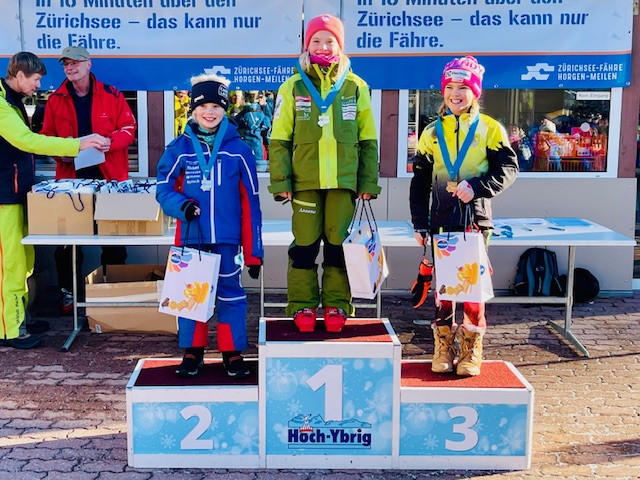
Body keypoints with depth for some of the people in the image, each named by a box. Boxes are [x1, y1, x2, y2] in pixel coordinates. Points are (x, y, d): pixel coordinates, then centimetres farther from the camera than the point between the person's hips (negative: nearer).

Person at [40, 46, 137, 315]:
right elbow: (47, 136, 12)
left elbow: (129, 129, 1)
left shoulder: (111, 95, 0)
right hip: (71, 175, 2)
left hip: (108, 175, -1)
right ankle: (68, 292, 16)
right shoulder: (56, 100, 7)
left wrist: (110, 141, -18)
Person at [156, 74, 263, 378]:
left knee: (230, 292, 5)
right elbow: (164, 189, 5)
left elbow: (250, 202, 2)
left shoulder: (238, 150, 0)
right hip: (191, 236, 1)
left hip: (227, 237, -1)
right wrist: (182, 206, -19)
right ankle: (192, 351, 23)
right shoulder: (179, 149, 1)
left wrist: (253, 252, 1)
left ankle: (233, 352, 18)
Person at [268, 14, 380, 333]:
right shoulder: (293, 87, 6)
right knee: (304, 245, 0)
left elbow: (368, 140, 10)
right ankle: (302, 306, 12)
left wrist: (369, 183, 5)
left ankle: (337, 305, 14)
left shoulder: (355, 87, 9)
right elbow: (279, 140, 4)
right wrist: (280, 182, -4)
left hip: (344, 181, 1)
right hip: (305, 181, -1)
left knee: (340, 244, 3)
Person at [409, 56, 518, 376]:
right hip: (441, 222, 2)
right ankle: (443, 348, 16)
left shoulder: (490, 129, 2)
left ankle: (471, 352, 11)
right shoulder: (432, 133, 9)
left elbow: (508, 169, -3)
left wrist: (477, 188, -19)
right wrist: (419, 224, 3)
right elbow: (420, 182, 9)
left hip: (476, 220, -2)